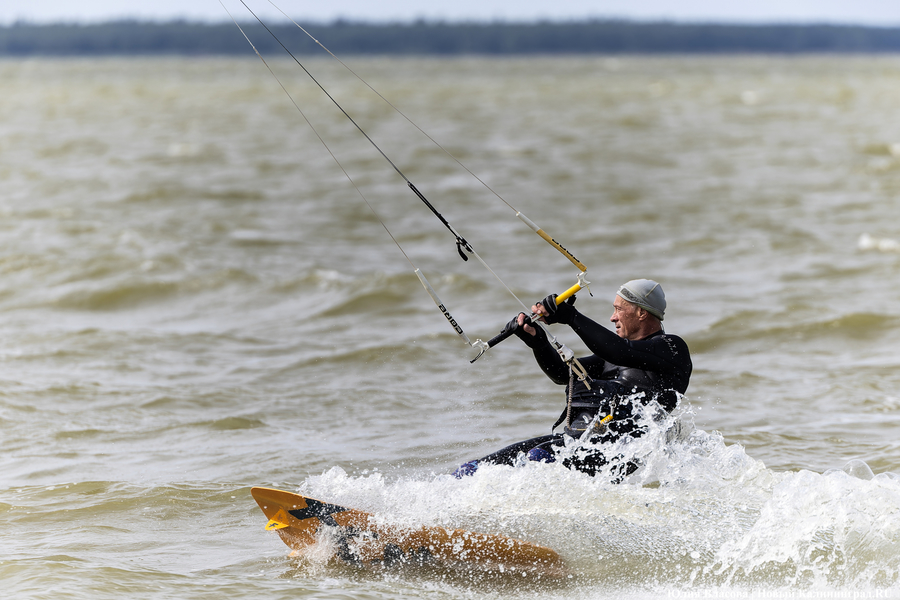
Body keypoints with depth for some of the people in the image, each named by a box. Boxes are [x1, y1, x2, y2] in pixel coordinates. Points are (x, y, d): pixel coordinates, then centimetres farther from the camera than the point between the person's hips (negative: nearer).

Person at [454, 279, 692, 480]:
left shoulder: (672, 349, 2)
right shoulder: (622, 347, 29)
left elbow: (619, 352, -16)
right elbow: (564, 374, 26)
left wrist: (572, 318, -18)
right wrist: (536, 340, 9)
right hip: (572, 439, 8)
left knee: (539, 459, -36)